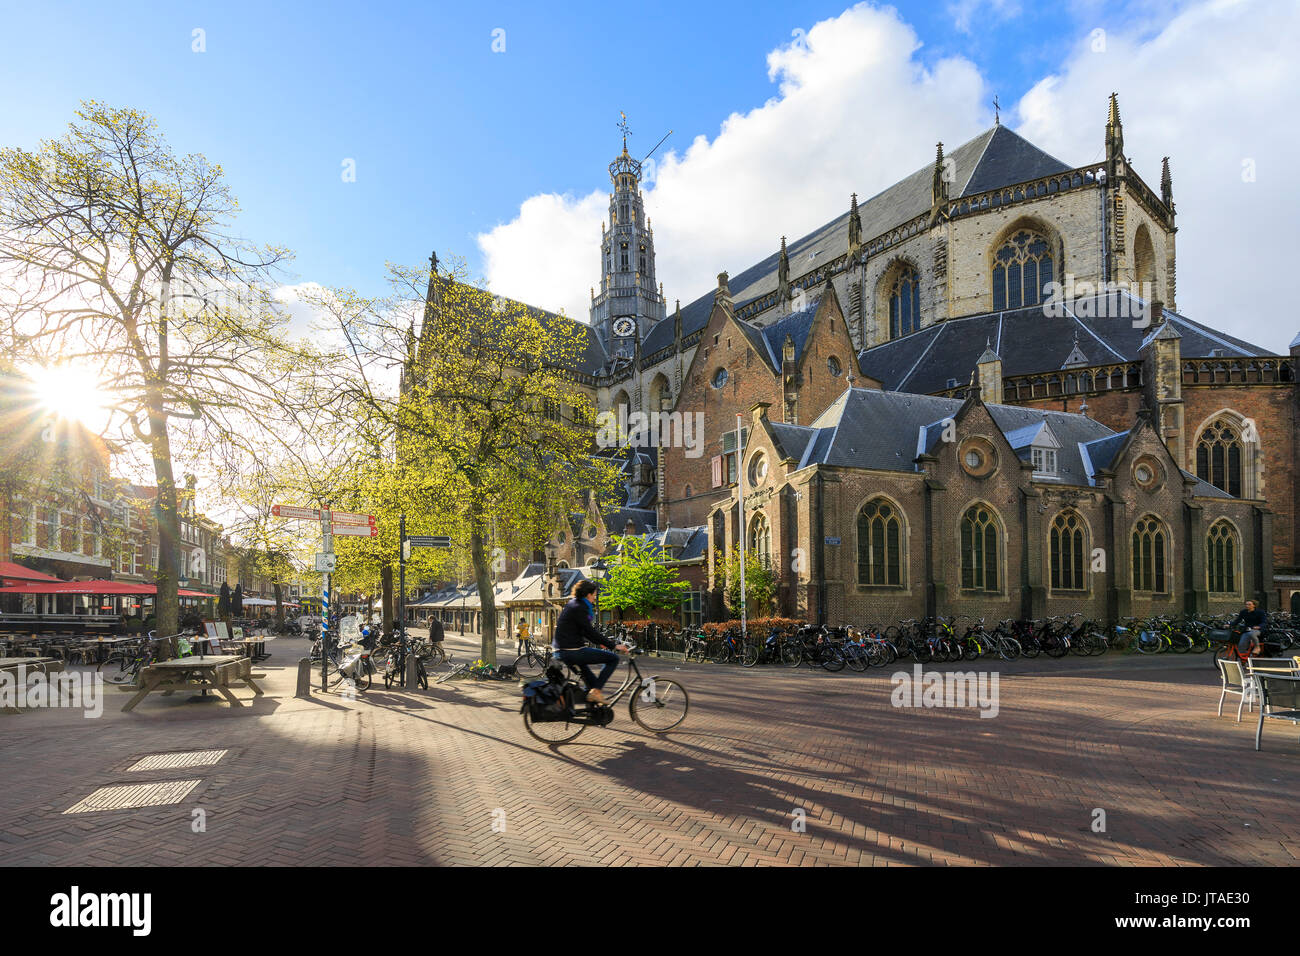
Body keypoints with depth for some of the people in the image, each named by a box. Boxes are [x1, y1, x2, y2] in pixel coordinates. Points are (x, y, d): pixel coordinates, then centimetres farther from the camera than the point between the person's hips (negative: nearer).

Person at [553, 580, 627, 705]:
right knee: (613, 658, -8)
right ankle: (595, 690, -11)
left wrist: (600, 642, 27)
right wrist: (614, 646, -15)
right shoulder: (579, 608, -14)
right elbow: (590, 631, -18)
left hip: (561, 651, 10)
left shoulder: (572, 605, 16)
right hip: (572, 651, -10)